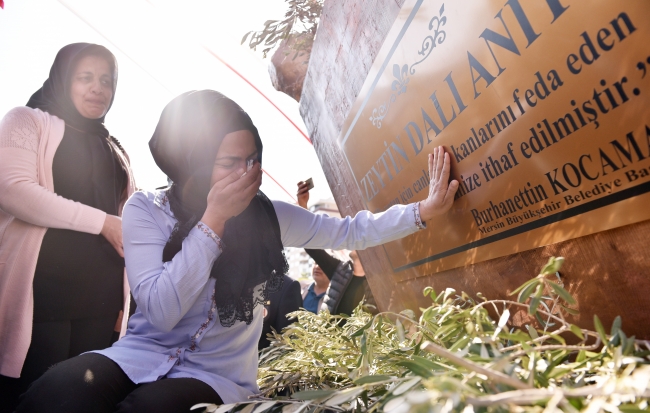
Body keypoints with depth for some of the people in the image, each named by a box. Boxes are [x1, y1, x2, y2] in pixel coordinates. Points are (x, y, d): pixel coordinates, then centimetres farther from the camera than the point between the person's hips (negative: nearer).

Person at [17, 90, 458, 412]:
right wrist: (214, 220, -24)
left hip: (218, 375, 1)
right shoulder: (145, 210, -9)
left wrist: (424, 209, -11)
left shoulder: (267, 215, -4)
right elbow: (161, 312, -19)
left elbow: (350, 231, -1)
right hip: (141, 355, 0)